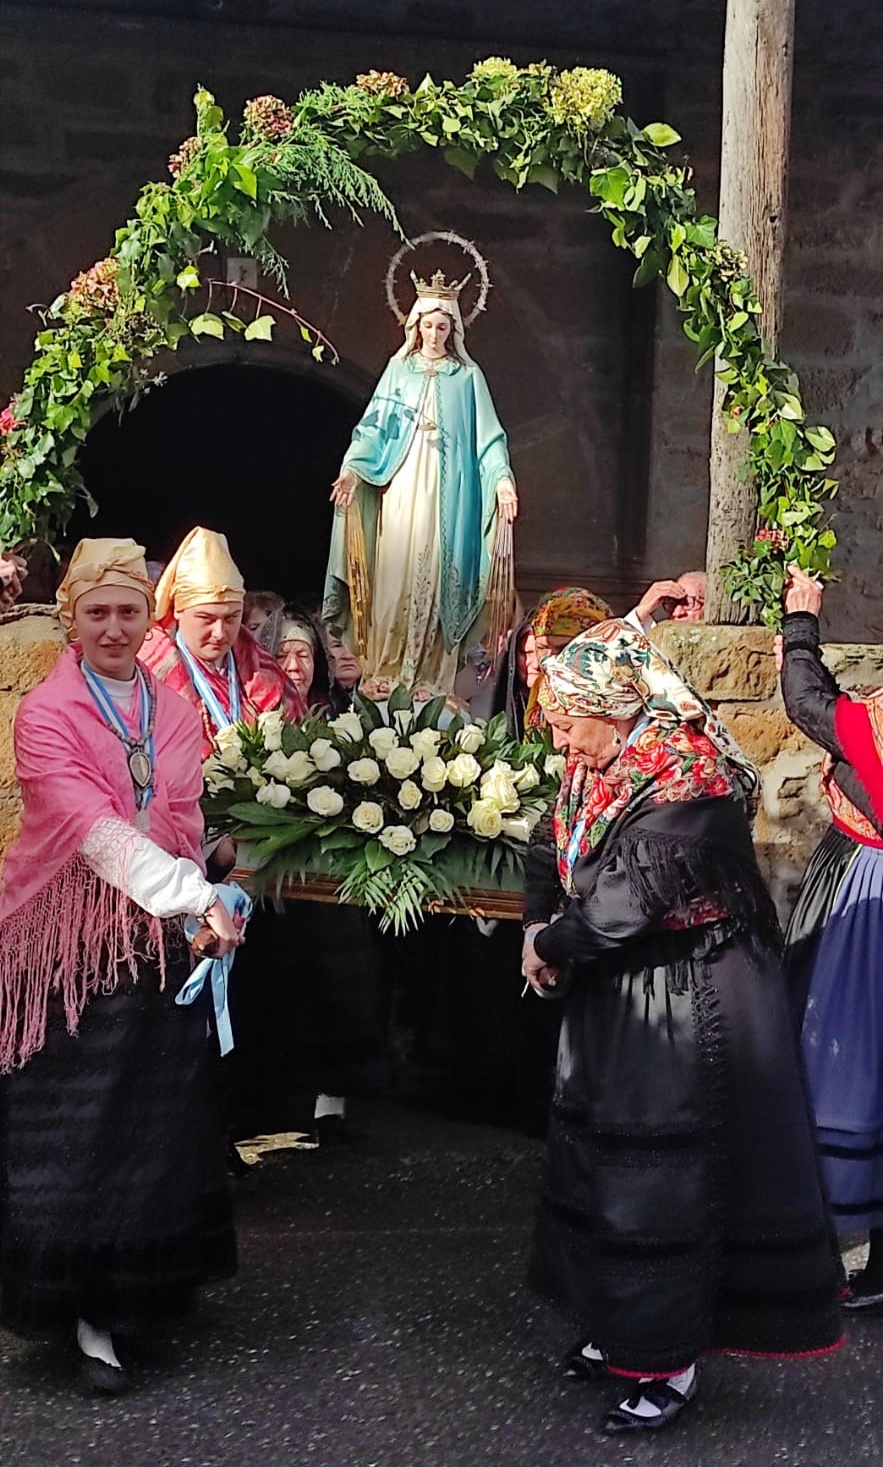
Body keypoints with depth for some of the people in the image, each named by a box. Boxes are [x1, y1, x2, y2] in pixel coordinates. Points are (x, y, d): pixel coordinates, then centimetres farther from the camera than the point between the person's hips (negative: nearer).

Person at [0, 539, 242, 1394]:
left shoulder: (173, 713, 9)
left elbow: (183, 824, 8)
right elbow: (93, 829, -22)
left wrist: (194, 907, -6)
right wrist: (196, 897, -31)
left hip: (161, 941, 5)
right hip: (72, 945, -5)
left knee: (157, 1122, 10)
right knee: (73, 1129, 0)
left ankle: (144, 1283, 26)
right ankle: (91, 1314, 10)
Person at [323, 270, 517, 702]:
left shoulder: (468, 375, 10)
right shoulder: (399, 368, 12)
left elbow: (486, 434, 5)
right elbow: (374, 425, 7)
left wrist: (502, 478, -10)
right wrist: (352, 467, -8)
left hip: (446, 490, -1)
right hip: (402, 484, 1)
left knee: (436, 575, -3)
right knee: (395, 573, -4)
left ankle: (430, 677, -1)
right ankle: (385, 671, -1)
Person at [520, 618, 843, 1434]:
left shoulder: (686, 784, -25)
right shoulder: (605, 770, 4)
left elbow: (623, 902, -26)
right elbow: (553, 849, 16)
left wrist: (548, 947, -10)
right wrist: (540, 926, 0)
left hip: (686, 1016, -9)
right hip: (618, 1004, 9)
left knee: (664, 1184, -1)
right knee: (598, 1164, 16)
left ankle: (671, 1364, 15)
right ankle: (620, 1328, 33)